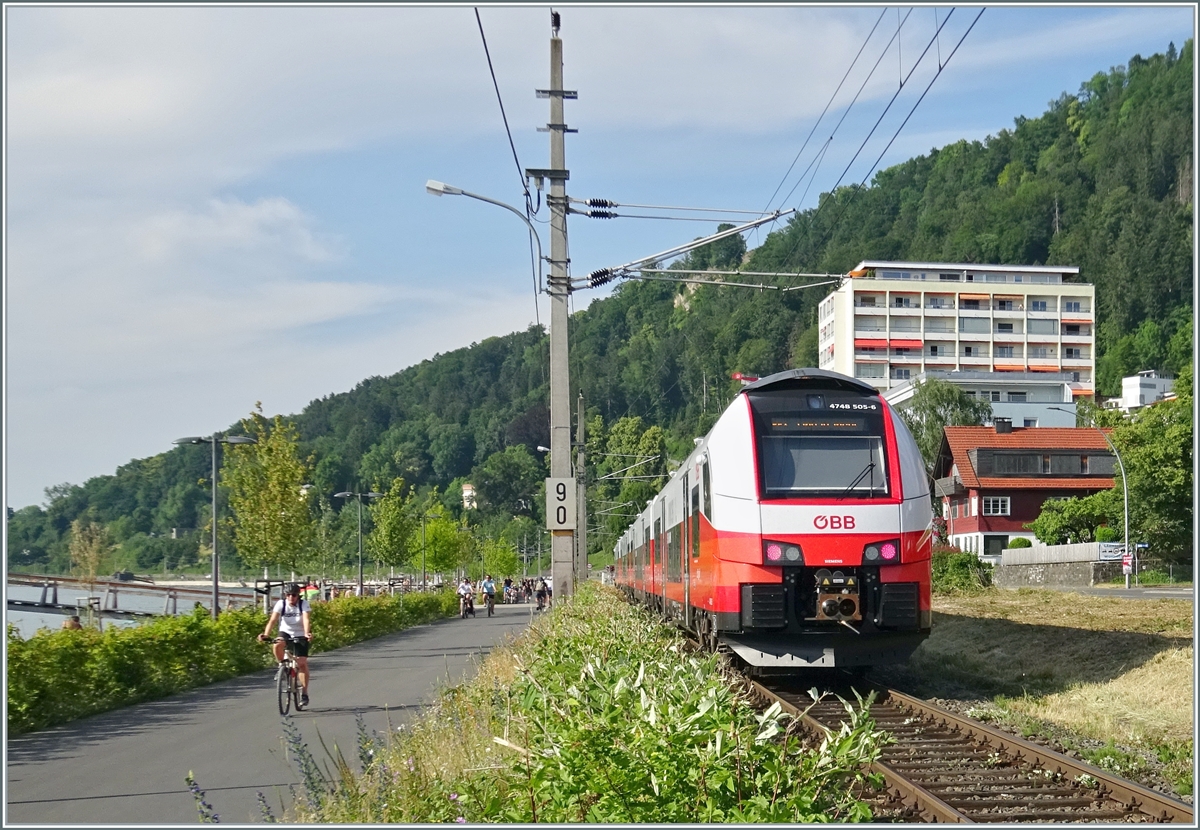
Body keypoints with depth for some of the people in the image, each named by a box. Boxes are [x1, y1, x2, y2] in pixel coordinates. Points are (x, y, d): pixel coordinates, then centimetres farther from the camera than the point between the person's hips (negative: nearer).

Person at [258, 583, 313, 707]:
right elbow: (273, 620, -26)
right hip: (285, 632, 1)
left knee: (302, 663, -13)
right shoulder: (281, 604, -14)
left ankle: (304, 693, 0)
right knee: (278, 644, -34)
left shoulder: (303, 604, -16)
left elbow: (306, 620, -31)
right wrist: (266, 634, -43)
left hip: (300, 636, -1)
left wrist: (307, 633, -51)